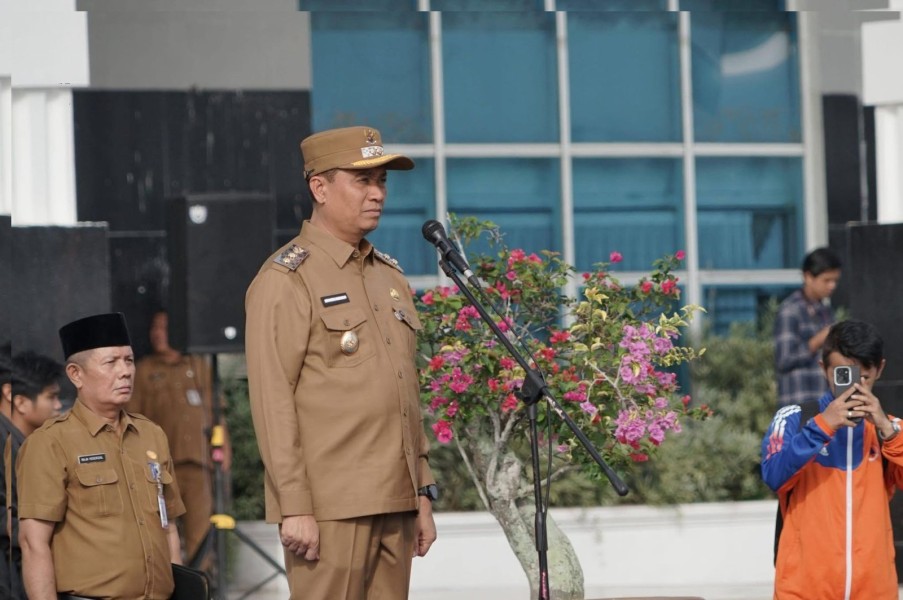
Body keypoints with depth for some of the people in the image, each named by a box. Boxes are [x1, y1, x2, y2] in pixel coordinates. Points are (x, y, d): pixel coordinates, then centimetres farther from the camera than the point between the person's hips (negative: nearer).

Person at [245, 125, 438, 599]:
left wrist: (422, 494, 15)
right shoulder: (286, 280, -6)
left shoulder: (390, 277, 17)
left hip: (394, 502, 7)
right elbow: (272, 403, -12)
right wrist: (294, 507, -17)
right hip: (330, 506, -7)